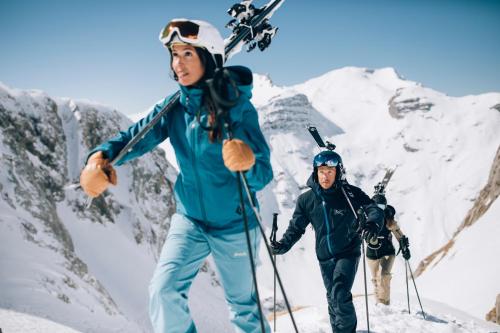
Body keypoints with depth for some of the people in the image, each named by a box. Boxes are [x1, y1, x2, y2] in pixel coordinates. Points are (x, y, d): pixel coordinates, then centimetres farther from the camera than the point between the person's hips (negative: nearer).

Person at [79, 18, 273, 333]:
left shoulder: (238, 107, -19)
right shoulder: (173, 108, -6)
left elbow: (264, 174, -24)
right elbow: (136, 135, -14)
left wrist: (248, 163, -48)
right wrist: (101, 157, -35)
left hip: (234, 226, -3)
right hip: (190, 218, 3)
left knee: (243, 307, 12)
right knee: (164, 289, -13)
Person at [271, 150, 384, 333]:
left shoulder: (350, 194, -12)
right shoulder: (306, 200, -3)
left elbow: (374, 210, -19)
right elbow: (296, 227, 4)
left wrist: (373, 223, -42)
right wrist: (284, 245, -14)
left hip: (348, 253, -4)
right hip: (324, 257, 4)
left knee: (340, 295, -20)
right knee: (333, 299, 15)